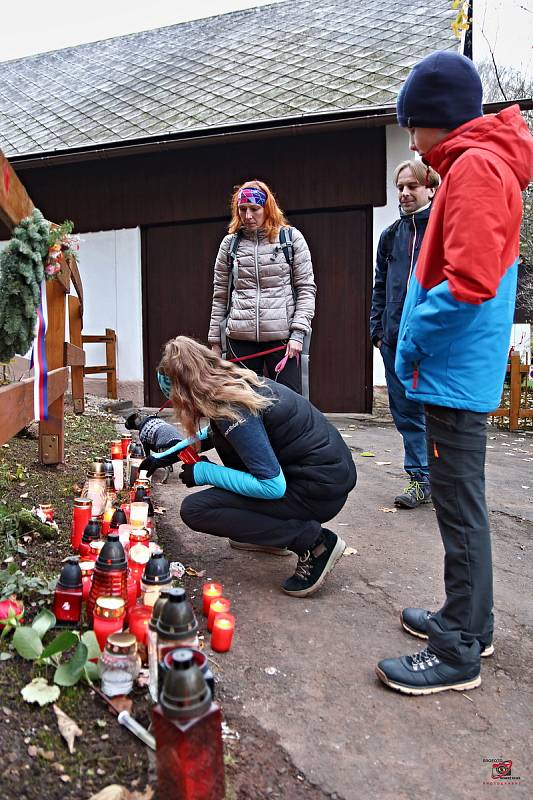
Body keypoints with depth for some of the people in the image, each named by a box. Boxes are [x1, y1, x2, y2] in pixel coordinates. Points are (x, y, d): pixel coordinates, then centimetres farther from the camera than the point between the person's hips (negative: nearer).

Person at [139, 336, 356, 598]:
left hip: (322, 488, -9)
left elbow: (273, 486, -24)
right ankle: (267, 530, 21)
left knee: (194, 510, -12)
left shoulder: (233, 410, -21)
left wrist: (204, 473, -12)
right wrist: (165, 456, 28)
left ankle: (312, 541, -10)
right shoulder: (236, 382, 8)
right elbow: (212, 434, 30)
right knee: (220, 436, 20)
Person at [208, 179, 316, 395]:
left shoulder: (291, 238, 4)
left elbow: (307, 288, 1)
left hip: (282, 336, -2)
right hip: (240, 337, 2)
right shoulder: (230, 243, 10)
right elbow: (220, 296, 13)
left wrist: (298, 333, -9)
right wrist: (215, 341, 10)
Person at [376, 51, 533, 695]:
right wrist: (416, 344, 14)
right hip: (456, 370, 10)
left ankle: (458, 654, 10)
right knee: (458, 502, 16)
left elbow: (468, 283, -24)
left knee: (458, 506, -3)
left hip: (455, 372, -10)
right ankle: (468, 622, 31)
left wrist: (412, 342, -11)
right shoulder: (476, 165, 19)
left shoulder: (475, 166, -13)